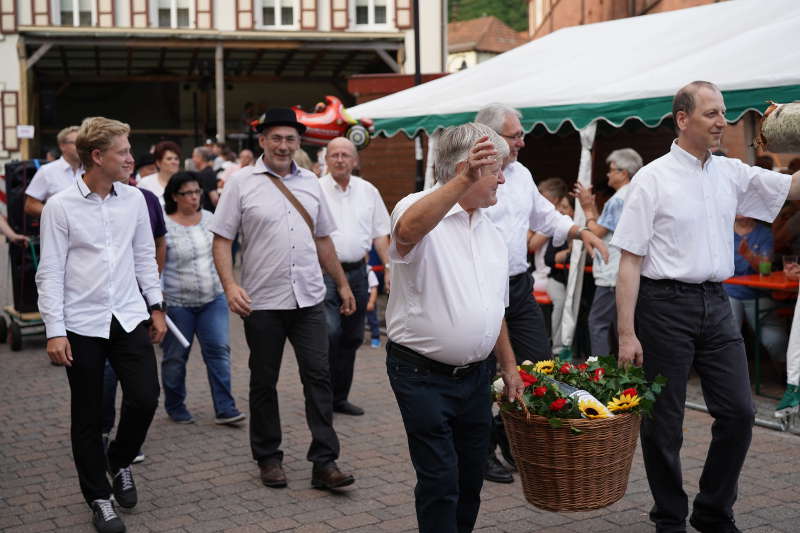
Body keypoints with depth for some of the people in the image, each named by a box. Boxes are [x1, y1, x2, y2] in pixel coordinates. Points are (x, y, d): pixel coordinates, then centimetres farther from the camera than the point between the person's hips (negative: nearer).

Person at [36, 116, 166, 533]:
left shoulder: (134, 199, 4)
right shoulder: (60, 206, -7)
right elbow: (50, 272, -6)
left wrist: (156, 306, 12)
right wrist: (55, 331, -10)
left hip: (129, 318, 3)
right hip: (82, 325, -3)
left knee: (145, 398, -3)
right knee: (87, 417, 6)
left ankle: (119, 461, 27)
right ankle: (99, 498, 22)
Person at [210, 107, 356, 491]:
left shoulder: (310, 183, 11)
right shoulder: (242, 183, -2)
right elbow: (221, 239, -5)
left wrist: (343, 284, 18)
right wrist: (230, 285, -18)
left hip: (309, 300, 3)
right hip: (262, 302, -3)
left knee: (318, 376, -2)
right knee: (264, 382, 8)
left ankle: (325, 462, 2)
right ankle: (268, 458, 22)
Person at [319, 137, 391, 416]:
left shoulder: (368, 191, 10)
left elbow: (380, 234, 13)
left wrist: (389, 268, 6)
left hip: (356, 272, 5)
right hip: (325, 272, -4)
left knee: (351, 338, 10)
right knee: (330, 332, -18)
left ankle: (339, 397, 21)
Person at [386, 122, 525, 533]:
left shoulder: (491, 233, 12)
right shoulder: (418, 208, -12)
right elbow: (408, 229, -39)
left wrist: (509, 365, 19)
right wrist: (462, 181, -47)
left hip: (476, 374, 7)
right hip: (423, 374, -7)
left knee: (472, 476, 15)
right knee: (440, 480, -3)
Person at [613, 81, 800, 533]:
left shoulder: (731, 173, 8)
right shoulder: (654, 179, -7)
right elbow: (630, 261, -9)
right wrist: (627, 333, -14)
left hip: (716, 304, 5)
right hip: (666, 304, -5)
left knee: (739, 412, 6)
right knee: (664, 422, 4)